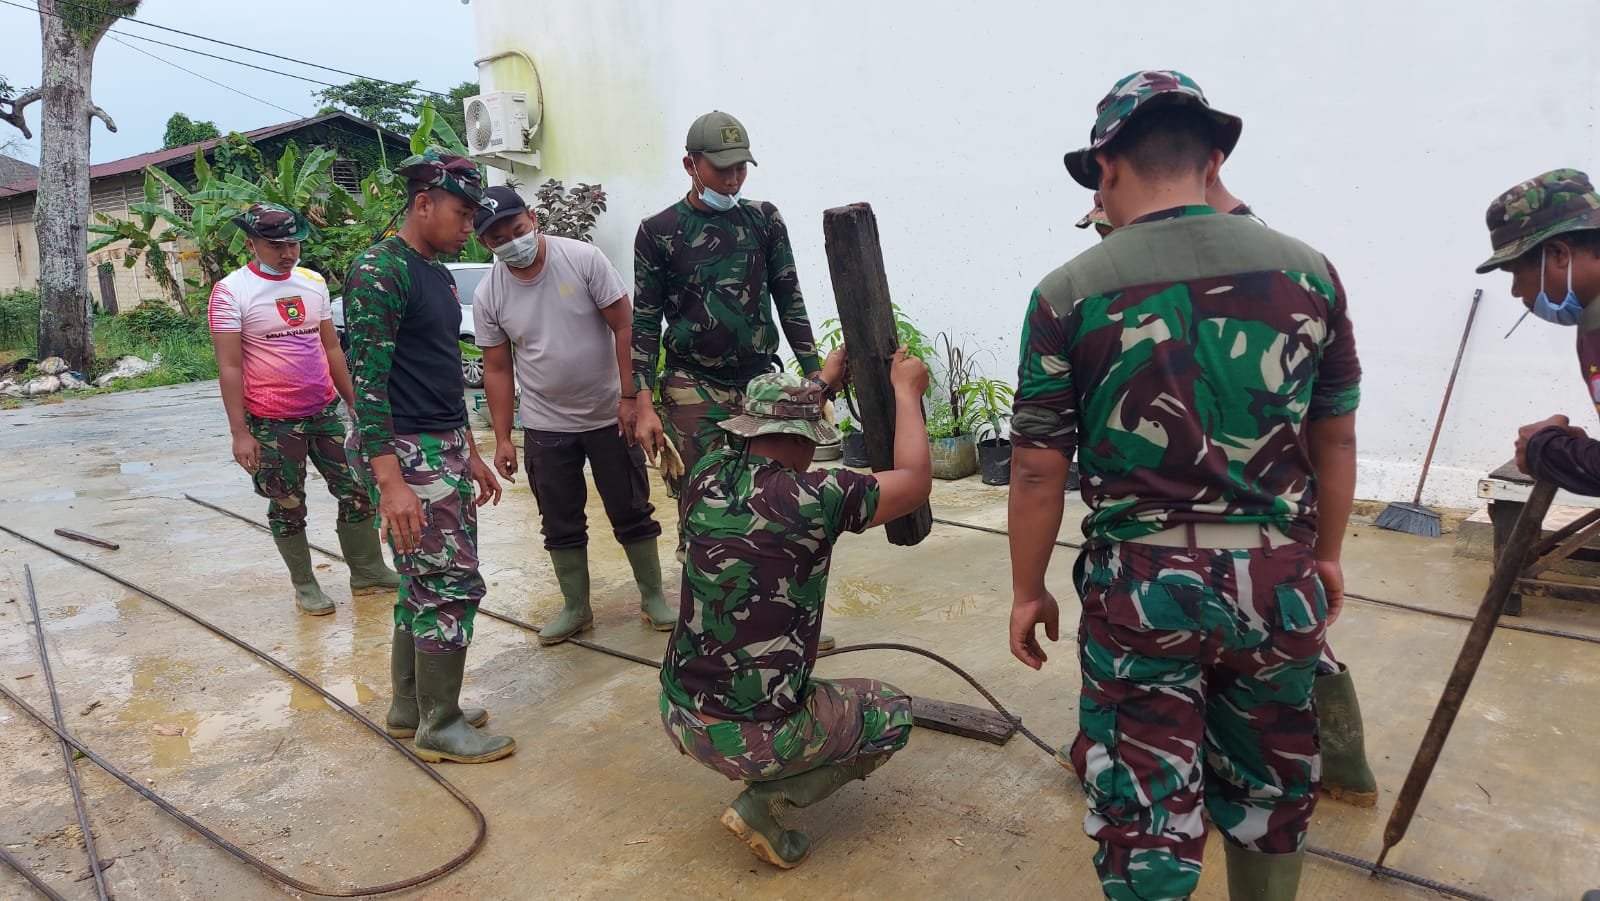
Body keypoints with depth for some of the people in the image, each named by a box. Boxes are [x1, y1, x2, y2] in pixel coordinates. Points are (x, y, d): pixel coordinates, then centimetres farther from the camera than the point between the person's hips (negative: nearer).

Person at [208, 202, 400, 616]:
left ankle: (367, 572, 23)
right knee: (288, 508, 7)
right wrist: (240, 433, -13)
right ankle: (304, 584, 22)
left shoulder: (314, 282, 8)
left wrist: (353, 402, 14)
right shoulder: (231, 292, -8)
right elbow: (229, 367, -10)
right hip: (272, 423, -5)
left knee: (356, 492, 8)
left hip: (325, 411, 5)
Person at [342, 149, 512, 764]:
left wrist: (470, 454, 22)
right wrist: (390, 481, -26)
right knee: (452, 584, -5)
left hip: (447, 448, 9)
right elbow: (367, 378, -20)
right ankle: (440, 728, 11)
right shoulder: (380, 271, -14)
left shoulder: (436, 274, 15)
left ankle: (409, 707, 29)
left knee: (426, 583, 15)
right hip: (405, 453, -9)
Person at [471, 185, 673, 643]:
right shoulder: (488, 295, -5)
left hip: (608, 416, -2)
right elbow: (497, 369, 2)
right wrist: (502, 438, 0)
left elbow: (624, 326, -10)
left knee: (632, 512, 8)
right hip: (545, 426, 2)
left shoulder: (583, 258, -12)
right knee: (560, 524, 11)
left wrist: (628, 396, -13)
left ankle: (653, 597, 23)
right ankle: (576, 607, 26)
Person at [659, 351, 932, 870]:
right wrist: (906, 391, 7)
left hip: (677, 715, 7)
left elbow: (762, 432, 20)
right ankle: (765, 800, 2)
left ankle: (760, 775, 20)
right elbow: (916, 481, -5)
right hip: (750, 738, -7)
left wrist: (823, 382, 27)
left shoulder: (705, 479, -4)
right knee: (892, 715, 18)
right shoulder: (812, 500, -21)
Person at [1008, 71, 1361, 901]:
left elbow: (1038, 468, -8)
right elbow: (1336, 439, 7)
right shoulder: (1307, 272, -1)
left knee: (1144, 800, 12)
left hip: (1141, 583, -3)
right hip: (1279, 579, 4)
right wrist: (1327, 554, 21)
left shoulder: (1069, 293, -10)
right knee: (1269, 783, 25)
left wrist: (1028, 591, 4)